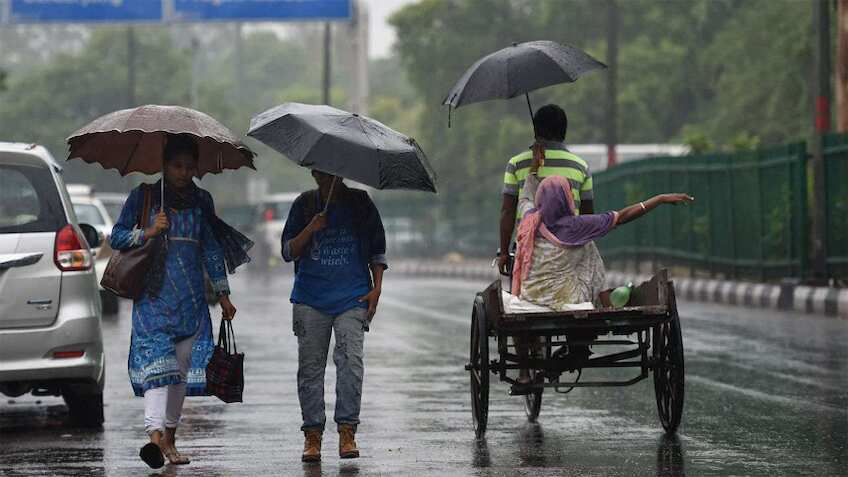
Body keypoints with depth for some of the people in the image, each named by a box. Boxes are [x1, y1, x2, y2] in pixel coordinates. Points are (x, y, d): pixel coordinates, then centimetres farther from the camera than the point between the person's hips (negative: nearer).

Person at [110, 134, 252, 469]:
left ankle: (170, 437, 12)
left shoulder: (201, 200, 13)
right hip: (154, 294, -4)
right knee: (157, 361, -18)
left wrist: (222, 293, 14)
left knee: (182, 367, 4)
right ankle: (154, 434, -31)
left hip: (191, 299, 4)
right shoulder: (143, 196, 3)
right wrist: (147, 233, -14)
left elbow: (211, 249, 17)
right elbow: (116, 237, 4)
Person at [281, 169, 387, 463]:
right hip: (310, 298, 1)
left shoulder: (360, 204, 8)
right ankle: (312, 434, 6)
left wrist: (376, 287, 2)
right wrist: (311, 229, -12)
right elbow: (288, 252, 5)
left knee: (350, 360, -15)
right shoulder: (304, 205, 8)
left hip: (352, 298, -1)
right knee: (310, 366, 0)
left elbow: (377, 251, 14)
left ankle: (347, 430, -13)